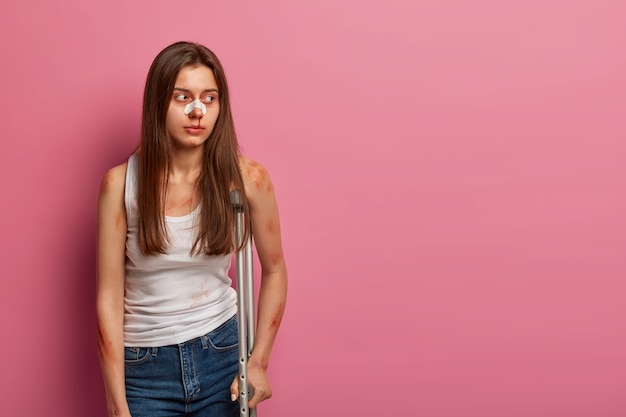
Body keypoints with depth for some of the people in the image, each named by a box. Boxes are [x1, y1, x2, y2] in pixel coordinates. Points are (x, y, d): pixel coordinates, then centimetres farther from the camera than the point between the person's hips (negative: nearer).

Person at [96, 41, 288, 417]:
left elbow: (274, 271, 3)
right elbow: (109, 298, -9)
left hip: (222, 354, 1)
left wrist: (259, 361, -1)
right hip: (145, 364, 0)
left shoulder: (247, 178, -10)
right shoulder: (121, 183, -11)